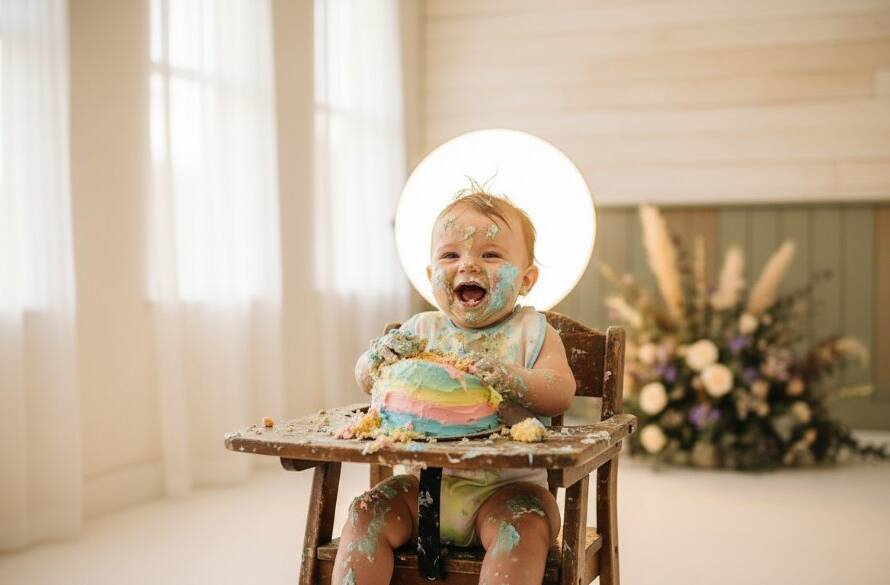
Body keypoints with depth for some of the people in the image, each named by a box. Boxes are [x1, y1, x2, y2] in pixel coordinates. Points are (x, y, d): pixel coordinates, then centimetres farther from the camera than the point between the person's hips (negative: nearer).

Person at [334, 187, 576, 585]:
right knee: (367, 514, -14)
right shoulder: (423, 329, 8)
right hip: (426, 481, 3)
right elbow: (367, 383, 8)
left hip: (507, 484, -3)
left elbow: (561, 394, -12)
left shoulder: (531, 331, 0)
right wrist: (377, 359, -17)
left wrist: (513, 380, -33)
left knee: (524, 526, -30)